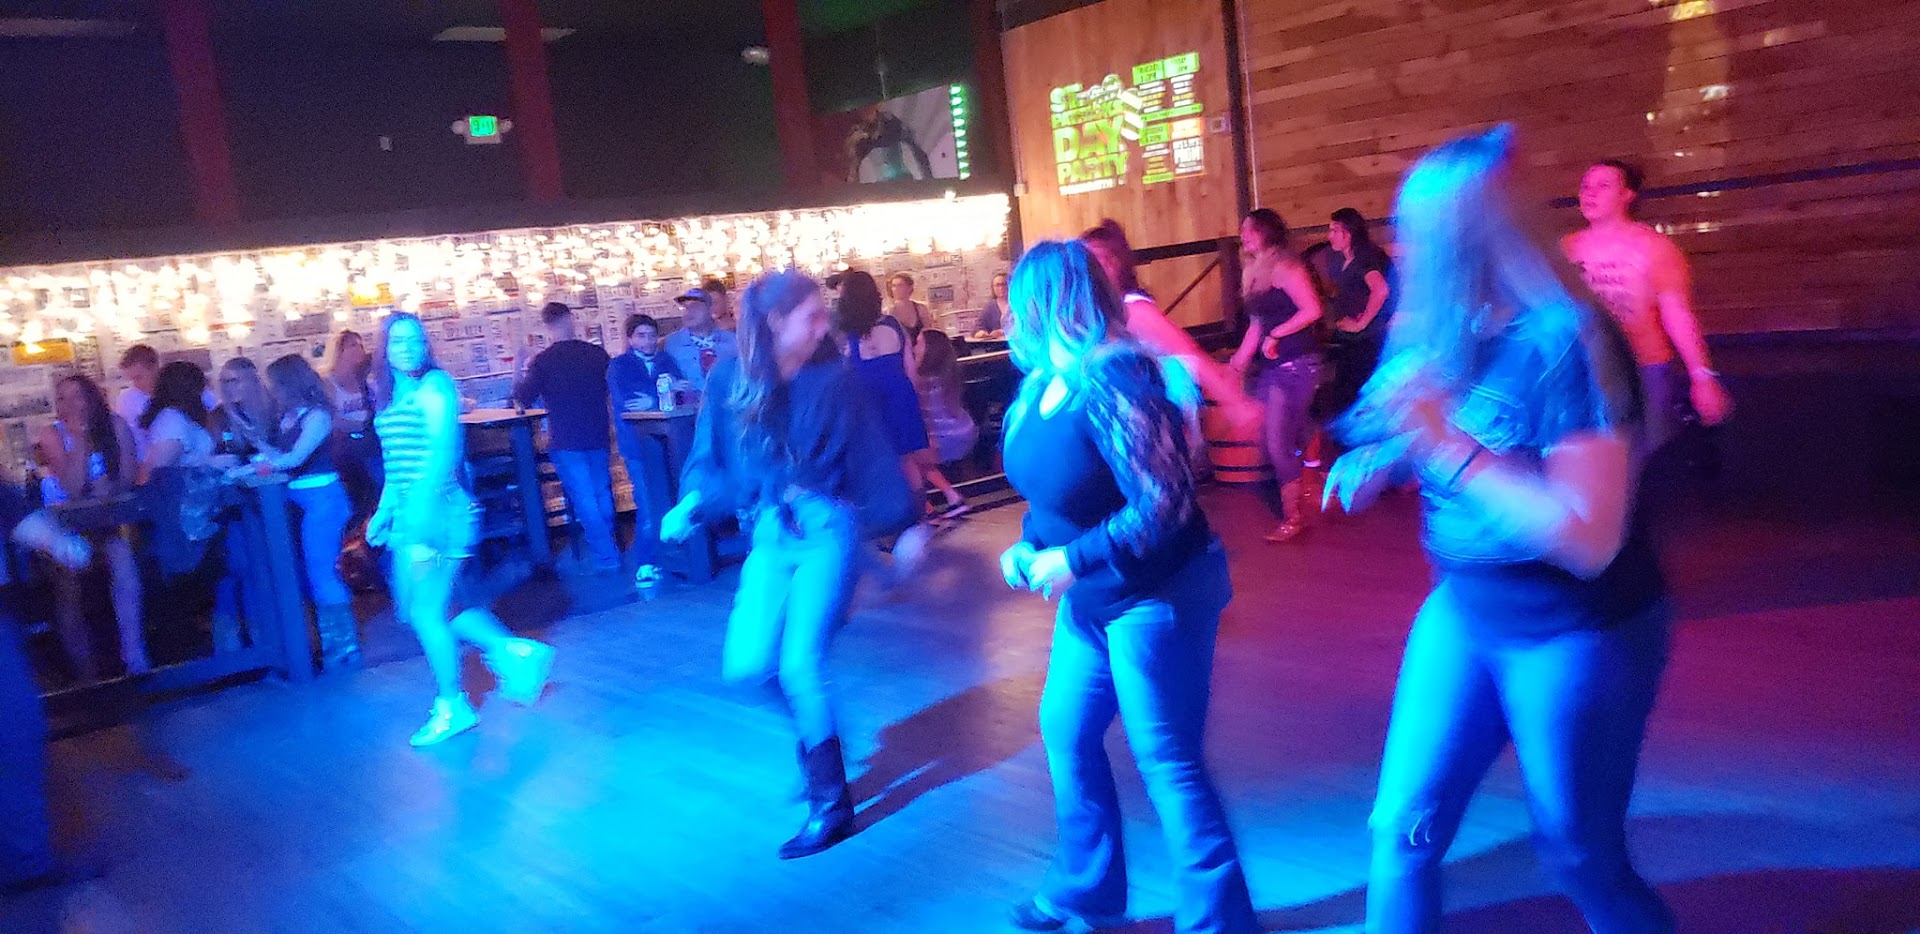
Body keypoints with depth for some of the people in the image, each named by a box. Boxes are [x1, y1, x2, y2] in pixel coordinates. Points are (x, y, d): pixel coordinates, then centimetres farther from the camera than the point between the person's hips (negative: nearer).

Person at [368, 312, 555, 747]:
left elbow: (444, 449, -20)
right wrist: (383, 511, 18)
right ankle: (512, 650, 18)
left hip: (438, 512, -9)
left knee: (426, 611, -3)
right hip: (408, 517, 9)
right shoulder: (391, 395, 16)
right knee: (414, 609, 10)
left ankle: (452, 707, 12)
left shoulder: (435, 385, -9)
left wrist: (421, 506, -28)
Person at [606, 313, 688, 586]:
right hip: (639, 444, -3)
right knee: (649, 505, -9)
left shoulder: (666, 361, 16)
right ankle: (646, 565, -1)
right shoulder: (618, 366, 6)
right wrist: (666, 395, -17)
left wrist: (653, 401, -15)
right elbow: (625, 402, -10)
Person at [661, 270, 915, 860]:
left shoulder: (832, 379, -5)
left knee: (799, 667, -10)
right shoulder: (730, 380, -1)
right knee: (746, 667, -2)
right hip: (769, 537, 4)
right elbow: (712, 458, 6)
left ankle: (831, 804, 6)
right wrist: (692, 504, -11)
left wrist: (907, 522, 0)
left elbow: (871, 457, -1)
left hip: (827, 531, -3)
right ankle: (814, 723, 31)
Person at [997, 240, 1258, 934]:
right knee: (1067, 734, 17)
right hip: (1091, 599, 9)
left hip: (1157, 598, -9)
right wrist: (1029, 543, 0)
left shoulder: (1112, 383, -25)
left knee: (1167, 763, -1)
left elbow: (1163, 505, -28)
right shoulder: (1039, 382, 3)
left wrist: (1072, 559, -23)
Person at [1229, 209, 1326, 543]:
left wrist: (1275, 335, -17)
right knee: (1294, 442, 11)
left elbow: (1312, 310, -19)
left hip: (1295, 366, -8)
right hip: (1271, 368, 8)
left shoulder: (1284, 267, -10)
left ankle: (1293, 517, 5)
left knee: (1279, 445, -7)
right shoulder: (1255, 273, 16)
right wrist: (1237, 364, 16)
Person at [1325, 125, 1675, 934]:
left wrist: (1445, 446, -31)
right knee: (1403, 829, 7)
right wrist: (1386, 456, -3)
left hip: (1577, 637, -6)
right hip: (1464, 610, 7)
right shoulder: (1439, 336, -1)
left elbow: (1588, 538, -30)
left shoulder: (1564, 341, -24)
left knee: (1580, 857, 12)